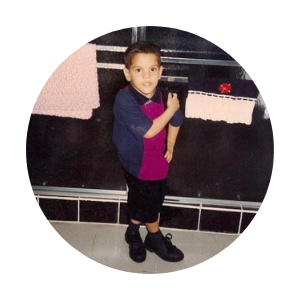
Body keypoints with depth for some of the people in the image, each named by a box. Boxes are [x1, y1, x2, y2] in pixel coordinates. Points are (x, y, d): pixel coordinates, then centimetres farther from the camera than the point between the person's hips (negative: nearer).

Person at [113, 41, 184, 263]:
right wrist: (171, 109, -23)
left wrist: (170, 146, 8)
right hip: (138, 163, -5)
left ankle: (134, 233, 49)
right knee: (149, 203, 14)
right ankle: (156, 239, 40)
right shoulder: (124, 100, -28)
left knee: (140, 201, 24)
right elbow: (148, 130, -31)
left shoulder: (162, 95, -11)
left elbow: (176, 120, 8)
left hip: (158, 160, 5)